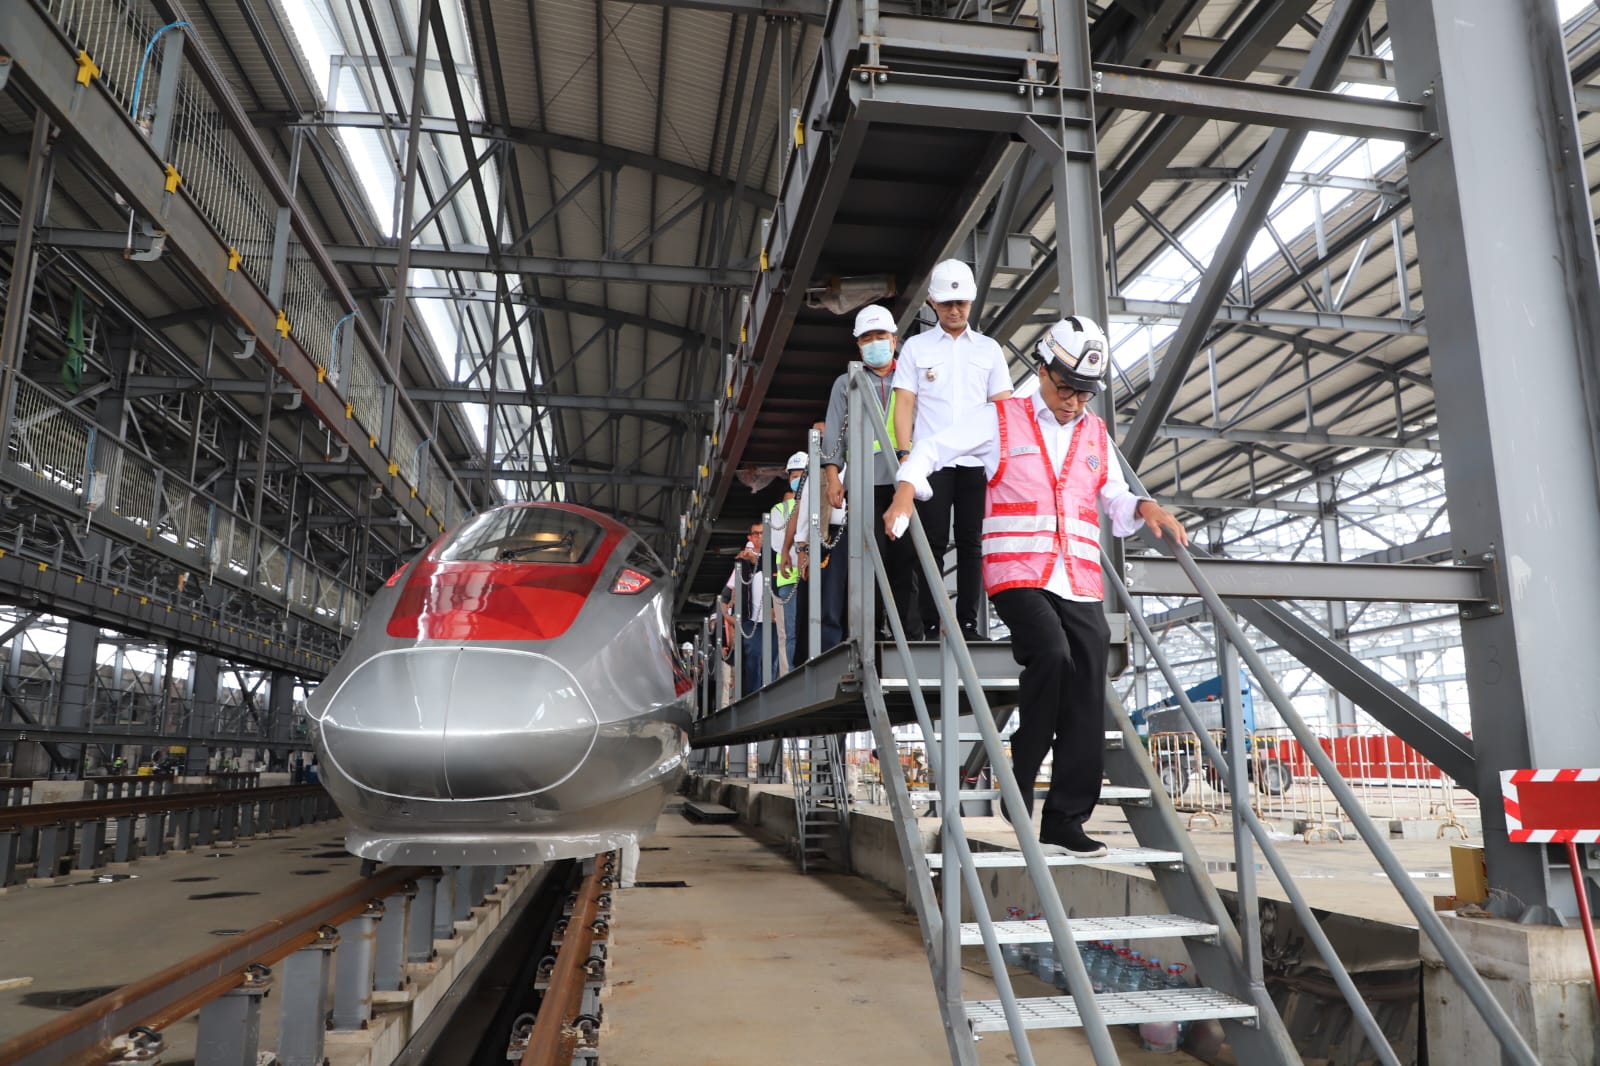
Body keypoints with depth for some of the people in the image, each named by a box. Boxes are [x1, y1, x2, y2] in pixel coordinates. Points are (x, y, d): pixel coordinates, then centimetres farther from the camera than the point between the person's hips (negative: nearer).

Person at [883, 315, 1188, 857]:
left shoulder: (1096, 435, 19)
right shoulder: (1000, 420, 6)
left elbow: (1114, 501, 26)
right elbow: (931, 450, 7)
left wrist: (1145, 508, 4)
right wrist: (905, 492, -11)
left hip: (1081, 584, 5)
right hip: (1018, 574, -5)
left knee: (1087, 700, 0)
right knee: (1053, 654, -29)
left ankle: (1065, 821, 10)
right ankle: (1021, 780, -7)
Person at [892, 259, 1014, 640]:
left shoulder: (989, 349, 14)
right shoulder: (916, 347, 10)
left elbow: (1002, 405, 11)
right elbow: (905, 403, 4)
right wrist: (904, 453, -7)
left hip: (977, 460, 2)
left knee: (971, 543, 2)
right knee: (933, 543, -3)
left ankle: (967, 622, 7)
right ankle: (931, 624, 1)